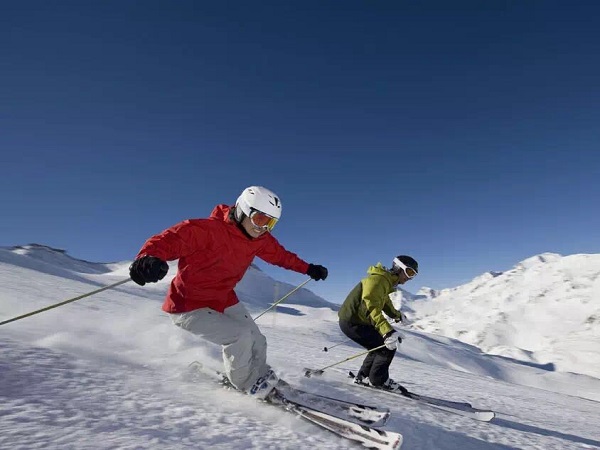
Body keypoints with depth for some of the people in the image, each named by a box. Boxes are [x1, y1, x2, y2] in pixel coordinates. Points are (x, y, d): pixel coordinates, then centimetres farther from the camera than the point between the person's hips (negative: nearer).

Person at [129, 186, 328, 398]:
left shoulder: (261, 239, -6)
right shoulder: (208, 229, -29)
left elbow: (281, 255, 12)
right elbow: (169, 239, -39)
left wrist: (308, 268, 14)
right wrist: (149, 258, -60)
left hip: (225, 300, 7)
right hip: (189, 307, -7)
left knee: (257, 342, 5)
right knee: (240, 336, -21)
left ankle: (261, 380, 35)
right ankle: (247, 385, 7)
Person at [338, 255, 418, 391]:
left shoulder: (386, 281, 12)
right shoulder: (378, 279, -20)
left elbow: (385, 301, 33)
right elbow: (371, 307, -35)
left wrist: (397, 315, 49)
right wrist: (388, 331, -45)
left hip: (352, 320, 10)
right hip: (352, 323, -10)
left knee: (380, 347, 20)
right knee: (388, 347, -6)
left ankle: (363, 377, 29)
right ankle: (378, 380, 9)